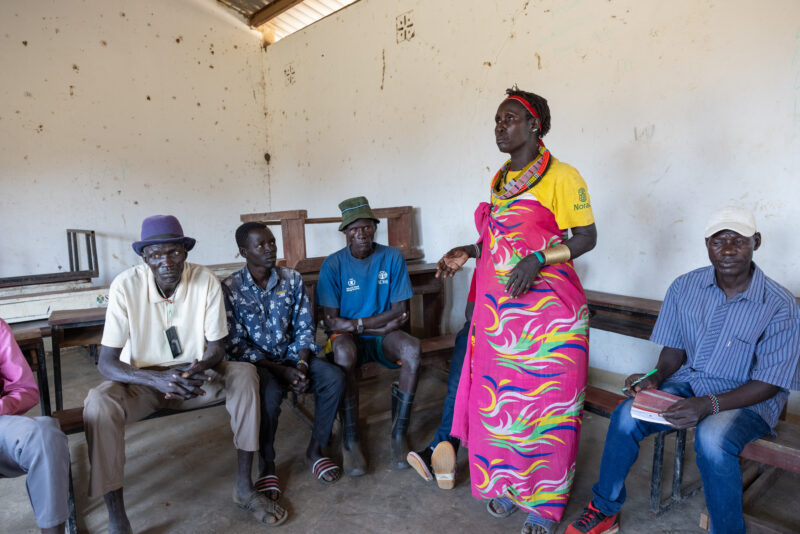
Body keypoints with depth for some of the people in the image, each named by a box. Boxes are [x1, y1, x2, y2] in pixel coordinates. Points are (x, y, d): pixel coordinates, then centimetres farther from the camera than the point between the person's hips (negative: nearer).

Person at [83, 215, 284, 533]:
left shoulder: (206, 281, -14)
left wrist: (199, 368, -29)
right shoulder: (126, 286, -18)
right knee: (99, 403, -32)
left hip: (192, 375, 2)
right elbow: (106, 363, -19)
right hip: (141, 382, -1)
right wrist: (157, 379, -36)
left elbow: (216, 346, -6)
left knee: (245, 374, -23)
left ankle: (244, 488, -11)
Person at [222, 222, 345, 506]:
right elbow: (236, 346, -11)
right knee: (270, 392, -36)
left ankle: (315, 448, -2)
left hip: (291, 356, 4)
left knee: (334, 377, -21)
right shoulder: (230, 288, -10)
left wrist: (301, 363, -15)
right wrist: (281, 371, -18)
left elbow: (304, 328, 3)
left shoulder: (292, 279, 1)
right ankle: (266, 464, -9)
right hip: (253, 363, -4)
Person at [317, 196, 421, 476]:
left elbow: (399, 313, -6)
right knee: (344, 352, -37)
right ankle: (349, 441, -20)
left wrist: (358, 323, -17)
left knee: (412, 349, -31)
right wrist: (380, 326, -16)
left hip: (383, 336, 2)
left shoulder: (393, 257, -3)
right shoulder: (333, 264, -7)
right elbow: (332, 321, -11)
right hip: (347, 336, -1)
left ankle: (399, 436, -17)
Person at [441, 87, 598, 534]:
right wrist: (471, 251, 10)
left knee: (546, 401, 3)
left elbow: (586, 237, -9)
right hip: (499, 309, 7)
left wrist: (538, 260, -22)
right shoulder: (502, 179, 15)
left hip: (547, 311, -7)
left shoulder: (562, 177, -8)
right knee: (499, 397, 12)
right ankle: (508, 484, 32)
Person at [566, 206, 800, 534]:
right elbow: (674, 349, 6)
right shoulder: (685, 287, -3)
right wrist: (656, 378, -14)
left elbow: (769, 384, -14)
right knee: (626, 416, -21)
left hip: (748, 398, -3)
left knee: (712, 438, -36)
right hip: (689, 381, 4)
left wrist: (710, 405, -28)